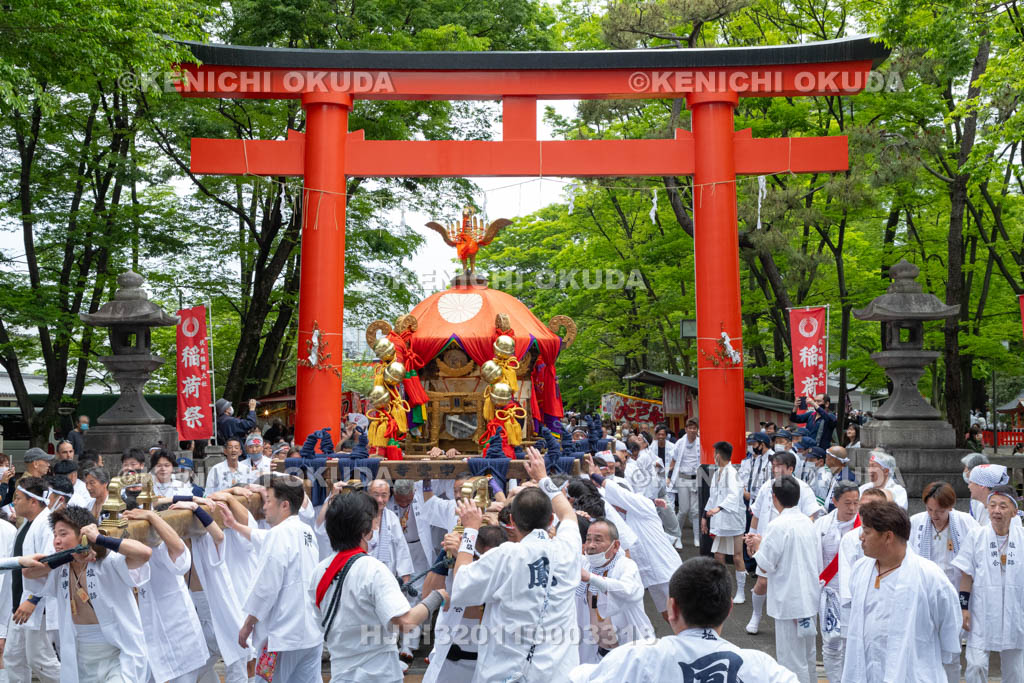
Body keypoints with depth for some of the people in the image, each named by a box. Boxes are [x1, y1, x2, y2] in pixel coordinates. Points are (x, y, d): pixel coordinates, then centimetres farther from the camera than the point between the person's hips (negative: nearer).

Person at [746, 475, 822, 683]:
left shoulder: (778, 526, -19)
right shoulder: (808, 523, 3)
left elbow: (765, 565, -17)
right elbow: (818, 564, 11)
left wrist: (757, 546, 3)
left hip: (789, 602, -8)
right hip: (810, 598, 8)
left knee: (792, 661, 2)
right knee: (808, 656, 21)